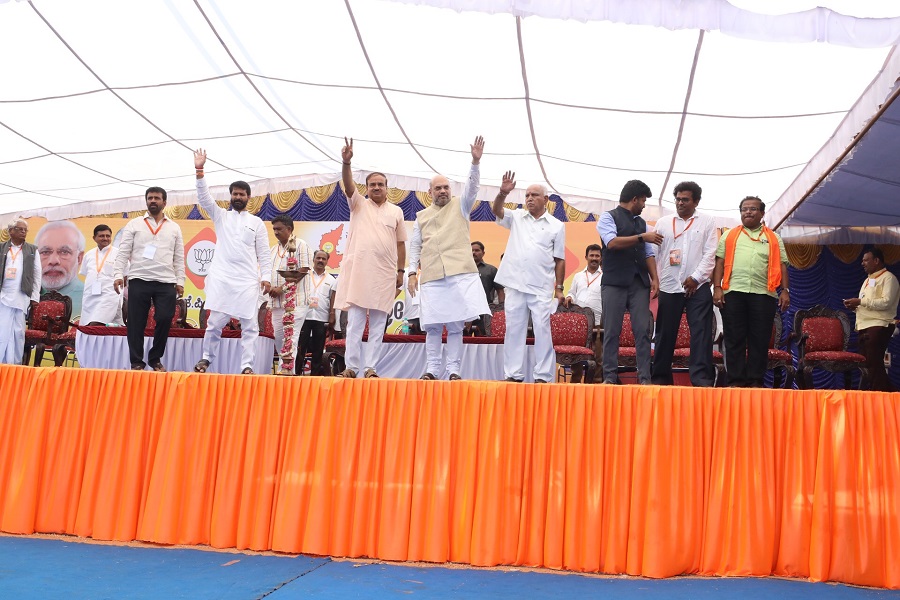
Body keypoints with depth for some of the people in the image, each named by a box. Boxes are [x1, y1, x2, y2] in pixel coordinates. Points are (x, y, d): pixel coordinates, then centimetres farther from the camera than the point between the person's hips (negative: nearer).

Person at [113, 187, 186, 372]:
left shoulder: (174, 228, 12)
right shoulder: (134, 224, 8)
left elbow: (179, 258, 10)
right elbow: (123, 252, 3)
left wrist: (180, 281, 4)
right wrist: (118, 275, -8)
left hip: (166, 282, 1)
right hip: (139, 280, -1)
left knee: (165, 319, -5)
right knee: (136, 323, 1)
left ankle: (155, 359, 12)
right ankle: (137, 362, 11)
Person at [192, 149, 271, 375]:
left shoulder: (257, 223, 11)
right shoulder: (220, 216, 14)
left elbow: (263, 253, 8)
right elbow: (204, 198, -1)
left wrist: (266, 277, -2)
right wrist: (199, 171, -13)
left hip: (248, 280, 0)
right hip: (222, 278, 0)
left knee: (250, 325, -3)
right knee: (215, 322, -1)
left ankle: (247, 365, 1)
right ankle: (207, 358, 16)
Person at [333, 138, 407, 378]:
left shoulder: (396, 211, 11)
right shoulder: (359, 205, 9)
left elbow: (401, 244, 12)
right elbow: (348, 186, -10)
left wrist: (401, 271, 5)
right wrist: (346, 162, -26)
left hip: (384, 274, 1)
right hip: (357, 271, -1)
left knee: (378, 325, 2)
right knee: (355, 323, -2)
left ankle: (371, 368, 6)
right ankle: (352, 367, 2)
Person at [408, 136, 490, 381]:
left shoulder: (460, 206, 14)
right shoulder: (421, 216, 18)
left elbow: (472, 186, -3)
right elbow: (415, 246, 17)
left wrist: (475, 162, -18)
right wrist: (412, 272, 6)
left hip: (459, 272, -2)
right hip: (431, 276, 2)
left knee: (456, 324, -2)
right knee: (432, 325, 0)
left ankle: (453, 370, 2)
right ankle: (432, 369, 7)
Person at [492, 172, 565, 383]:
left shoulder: (556, 225, 5)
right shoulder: (516, 217, 12)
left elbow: (560, 260, 4)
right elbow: (496, 210, -4)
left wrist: (559, 288, 0)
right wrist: (503, 193, -23)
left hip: (542, 288, -2)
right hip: (515, 284, 2)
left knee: (542, 330, -3)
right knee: (513, 330, 5)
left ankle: (542, 375, 1)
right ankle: (513, 374, 10)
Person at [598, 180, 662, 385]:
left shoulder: (641, 222, 20)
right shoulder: (608, 217, 4)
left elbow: (649, 253, 16)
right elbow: (612, 242, -13)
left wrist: (654, 278, 3)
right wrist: (642, 237, -10)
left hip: (640, 283, 5)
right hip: (615, 282, -5)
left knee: (643, 330, -2)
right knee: (612, 331, -2)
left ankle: (644, 377, -1)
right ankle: (610, 376, 3)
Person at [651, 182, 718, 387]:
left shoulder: (707, 223, 8)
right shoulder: (663, 223, 12)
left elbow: (710, 255, 0)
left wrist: (695, 278, -10)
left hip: (698, 287, -2)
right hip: (669, 287, 2)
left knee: (701, 333, -6)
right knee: (665, 334, 5)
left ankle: (702, 378, -6)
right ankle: (660, 377, 12)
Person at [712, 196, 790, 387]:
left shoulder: (773, 239, 17)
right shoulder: (729, 236, 15)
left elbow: (782, 265, 12)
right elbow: (720, 263, 8)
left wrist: (784, 290, 1)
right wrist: (717, 288, -2)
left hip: (763, 294, 0)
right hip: (733, 293, 0)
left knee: (760, 340, 0)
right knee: (734, 339, -1)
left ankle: (755, 381, 6)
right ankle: (735, 380, 3)